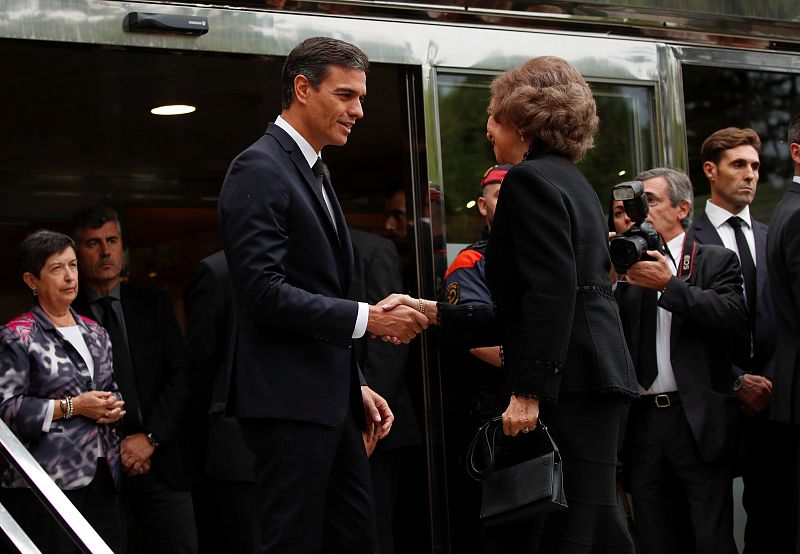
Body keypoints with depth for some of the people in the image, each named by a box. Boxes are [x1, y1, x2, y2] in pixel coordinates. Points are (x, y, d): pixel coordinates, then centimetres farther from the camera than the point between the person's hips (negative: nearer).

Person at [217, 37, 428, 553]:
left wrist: (357, 385, 18)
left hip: (331, 400, 10)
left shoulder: (313, 172, 19)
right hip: (289, 400, -10)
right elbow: (265, 292, -20)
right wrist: (367, 318, -19)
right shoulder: (259, 170, -11)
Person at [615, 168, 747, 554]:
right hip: (642, 422, 3)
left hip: (698, 422, -3)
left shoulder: (715, 261, 6)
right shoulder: (629, 267, 14)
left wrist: (669, 284, -14)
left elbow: (734, 317, -12)